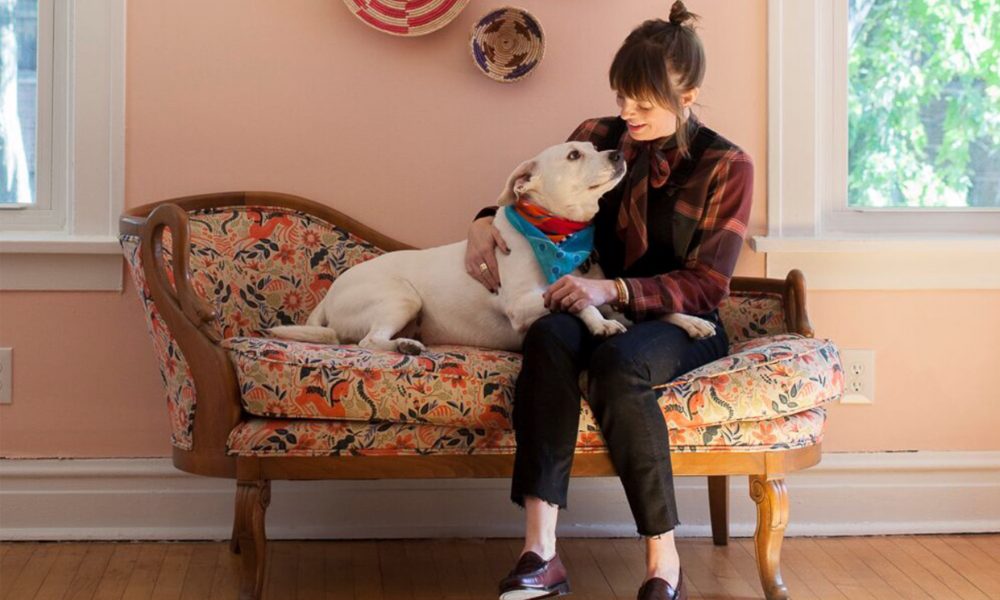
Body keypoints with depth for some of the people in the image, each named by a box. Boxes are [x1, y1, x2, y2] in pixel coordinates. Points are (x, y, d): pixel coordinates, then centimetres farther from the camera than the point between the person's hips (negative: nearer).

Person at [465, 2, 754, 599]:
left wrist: (616, 290, -23)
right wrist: (486, 220, -2)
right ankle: (541, 551, -42)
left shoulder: (726, 167, -4)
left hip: (679, 321, -3)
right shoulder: (598, 139, 6)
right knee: (547, 336, -35)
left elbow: (707, 284, -8)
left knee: (619, 362, -39)